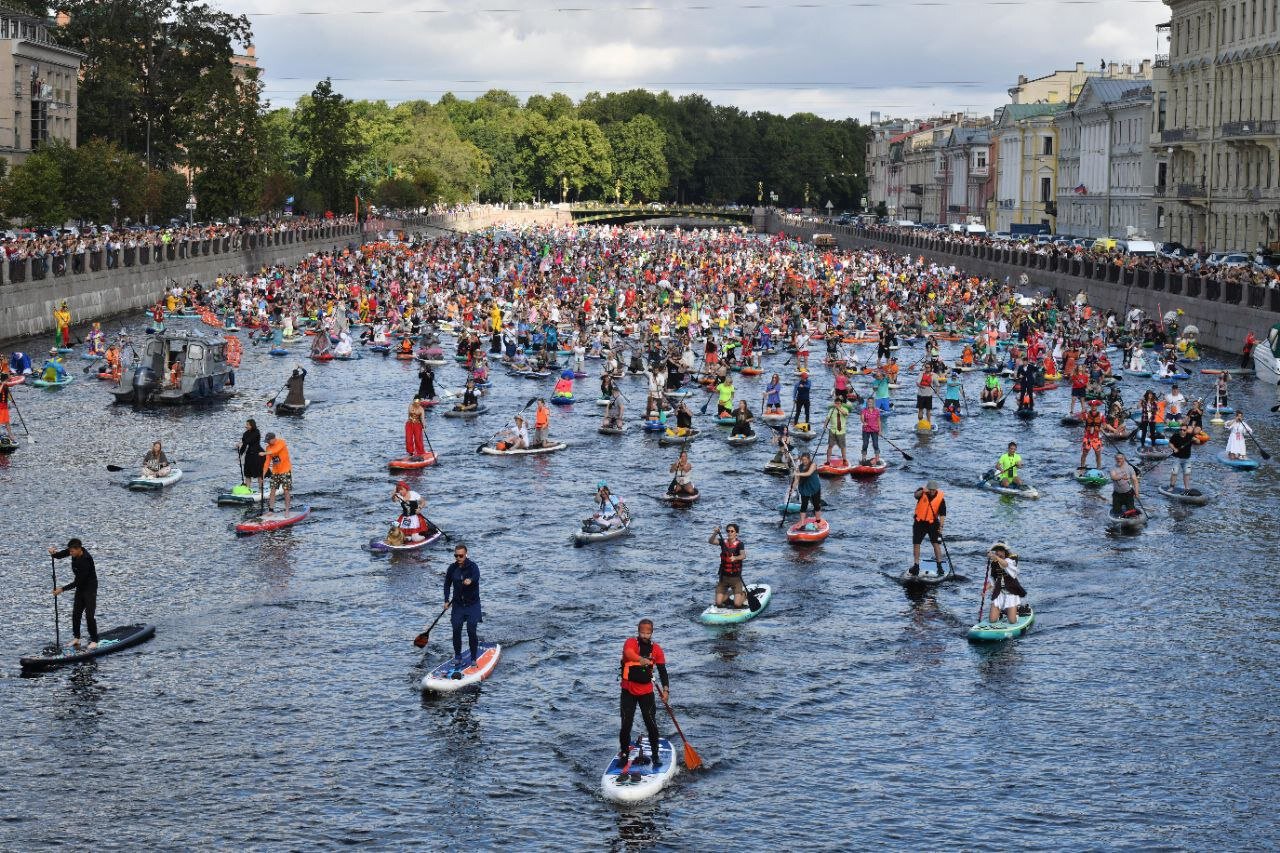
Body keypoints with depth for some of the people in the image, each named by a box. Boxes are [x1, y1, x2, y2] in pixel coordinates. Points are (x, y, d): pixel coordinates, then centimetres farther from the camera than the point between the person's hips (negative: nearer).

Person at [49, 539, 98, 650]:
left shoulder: (86, 561, -31)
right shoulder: (75, 552, -8)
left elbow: (77, 582, -27)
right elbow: (59, 555, 4)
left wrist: (63, 589, -24)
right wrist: (53, 553, -19)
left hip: (90, 588, -8)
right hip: (80, 587, 8)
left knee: (89, 615, -10)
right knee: (76, 613, 6)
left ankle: (94, 641, -3)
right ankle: (76, 638, 16)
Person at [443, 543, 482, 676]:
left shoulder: (472, 566, -12)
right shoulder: (452, 568, 2)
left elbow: (476, 576, -33)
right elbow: (447, 584, 12)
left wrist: (470, 580, -57)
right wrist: (447, 600, -1)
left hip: (472, 604, -3)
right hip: (458, 604, 3)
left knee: (471, 631, -11)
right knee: (456, 630, -6)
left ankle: (473, 658, 2)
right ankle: (457, 656, 11)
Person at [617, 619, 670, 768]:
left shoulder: (656, 649, 0)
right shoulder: (631, 642, -10)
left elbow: (662, 671, -1)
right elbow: (628, 653, -34)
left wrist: (666, 689, -17)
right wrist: (642, 660, -53)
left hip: (646, 691, 2)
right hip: (628, 691, -2)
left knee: (651, 725, -1)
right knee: (626, 725, 0)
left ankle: (655, 755, 14)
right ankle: (624, 754, 20)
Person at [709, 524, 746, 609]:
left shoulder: (739, 544, -11)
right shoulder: (723, 542, 1)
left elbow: (743, 556, -28)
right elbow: (711, 541, -13)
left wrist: (735, 558, -48)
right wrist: (715, 533, -31)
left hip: (735, 577, -4)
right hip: (723, 576, 4)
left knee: (737, 604, -7)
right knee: (718, 603, 3)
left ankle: (744, 594, 25)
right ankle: (729, 593, 33)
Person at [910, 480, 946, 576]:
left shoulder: (940, 498, -10)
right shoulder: (922, 492, -9)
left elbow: (942, 514, -11)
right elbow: (916, 495, -33)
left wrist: (941, 526, -21)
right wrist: (922, 491, -53)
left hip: (932, 523, -1)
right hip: (919, 522, 1)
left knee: (936, 543, -6)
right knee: (916, 543, 3)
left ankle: (940, 566, 1)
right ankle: (916, 565, 14)